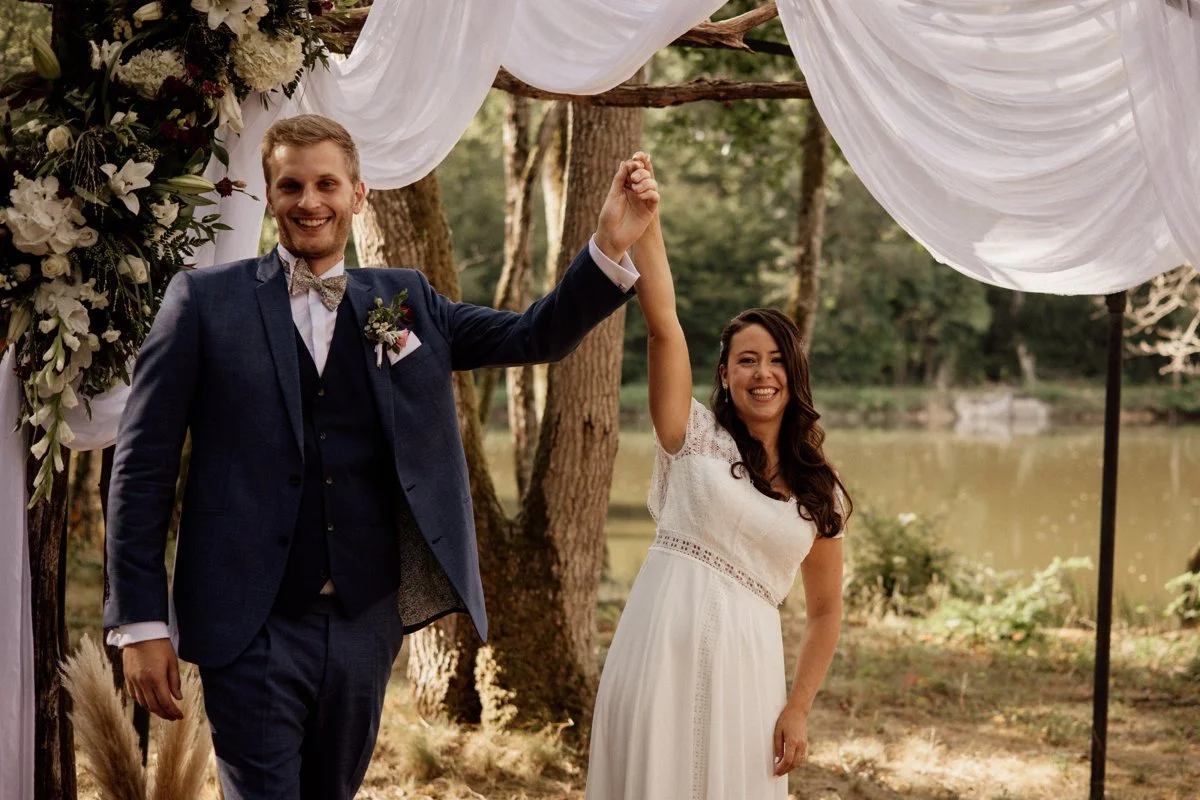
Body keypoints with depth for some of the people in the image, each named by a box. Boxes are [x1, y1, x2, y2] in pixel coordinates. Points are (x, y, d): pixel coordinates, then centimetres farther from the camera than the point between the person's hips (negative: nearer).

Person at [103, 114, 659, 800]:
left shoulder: (405, 301, 11)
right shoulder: (206, 301, 1)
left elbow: (537, 336, 5)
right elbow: (144, 466, -1)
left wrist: (611, 248, -11)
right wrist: (140, 623, -6)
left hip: (366, 622, 4)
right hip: (251, 629, -3)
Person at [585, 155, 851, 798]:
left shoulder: (819, 493, 12)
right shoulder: (696, 436, 5)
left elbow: (825, 611, 14)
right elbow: (662, 320, -7)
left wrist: (798, 708, 4)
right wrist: (646, 219, -17)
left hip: (745, 666, 2)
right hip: (662, 647, -2)